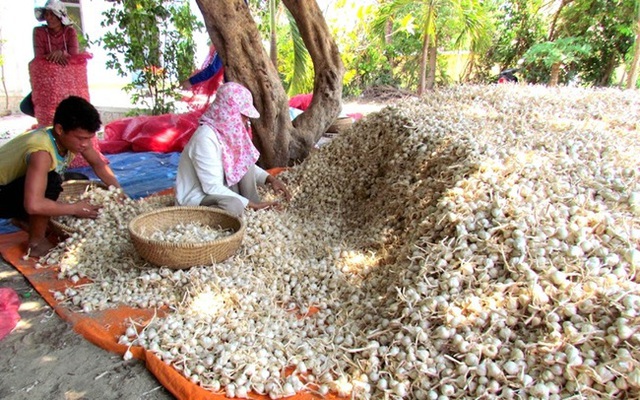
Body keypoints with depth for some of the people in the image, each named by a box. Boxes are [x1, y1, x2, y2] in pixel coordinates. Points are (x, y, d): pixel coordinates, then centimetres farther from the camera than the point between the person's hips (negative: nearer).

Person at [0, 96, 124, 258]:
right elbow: (34, 205, -46)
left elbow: (98, 164, 3)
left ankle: (28, 218, 16)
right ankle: (36, 243, -14)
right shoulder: (42, 152, -38)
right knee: (51, 181, -32)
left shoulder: (72, 137, -14)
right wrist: (75, 209, -32)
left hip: (20, 180, 8)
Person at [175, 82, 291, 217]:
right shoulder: (206, 138, -27)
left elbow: (245, 164, 14)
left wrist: (270, 179, -3)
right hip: (195, 200, -9)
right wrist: (252, 205, -25)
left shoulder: (230, 130, -1)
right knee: (234, 206, -36)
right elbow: (212, 187, -28)